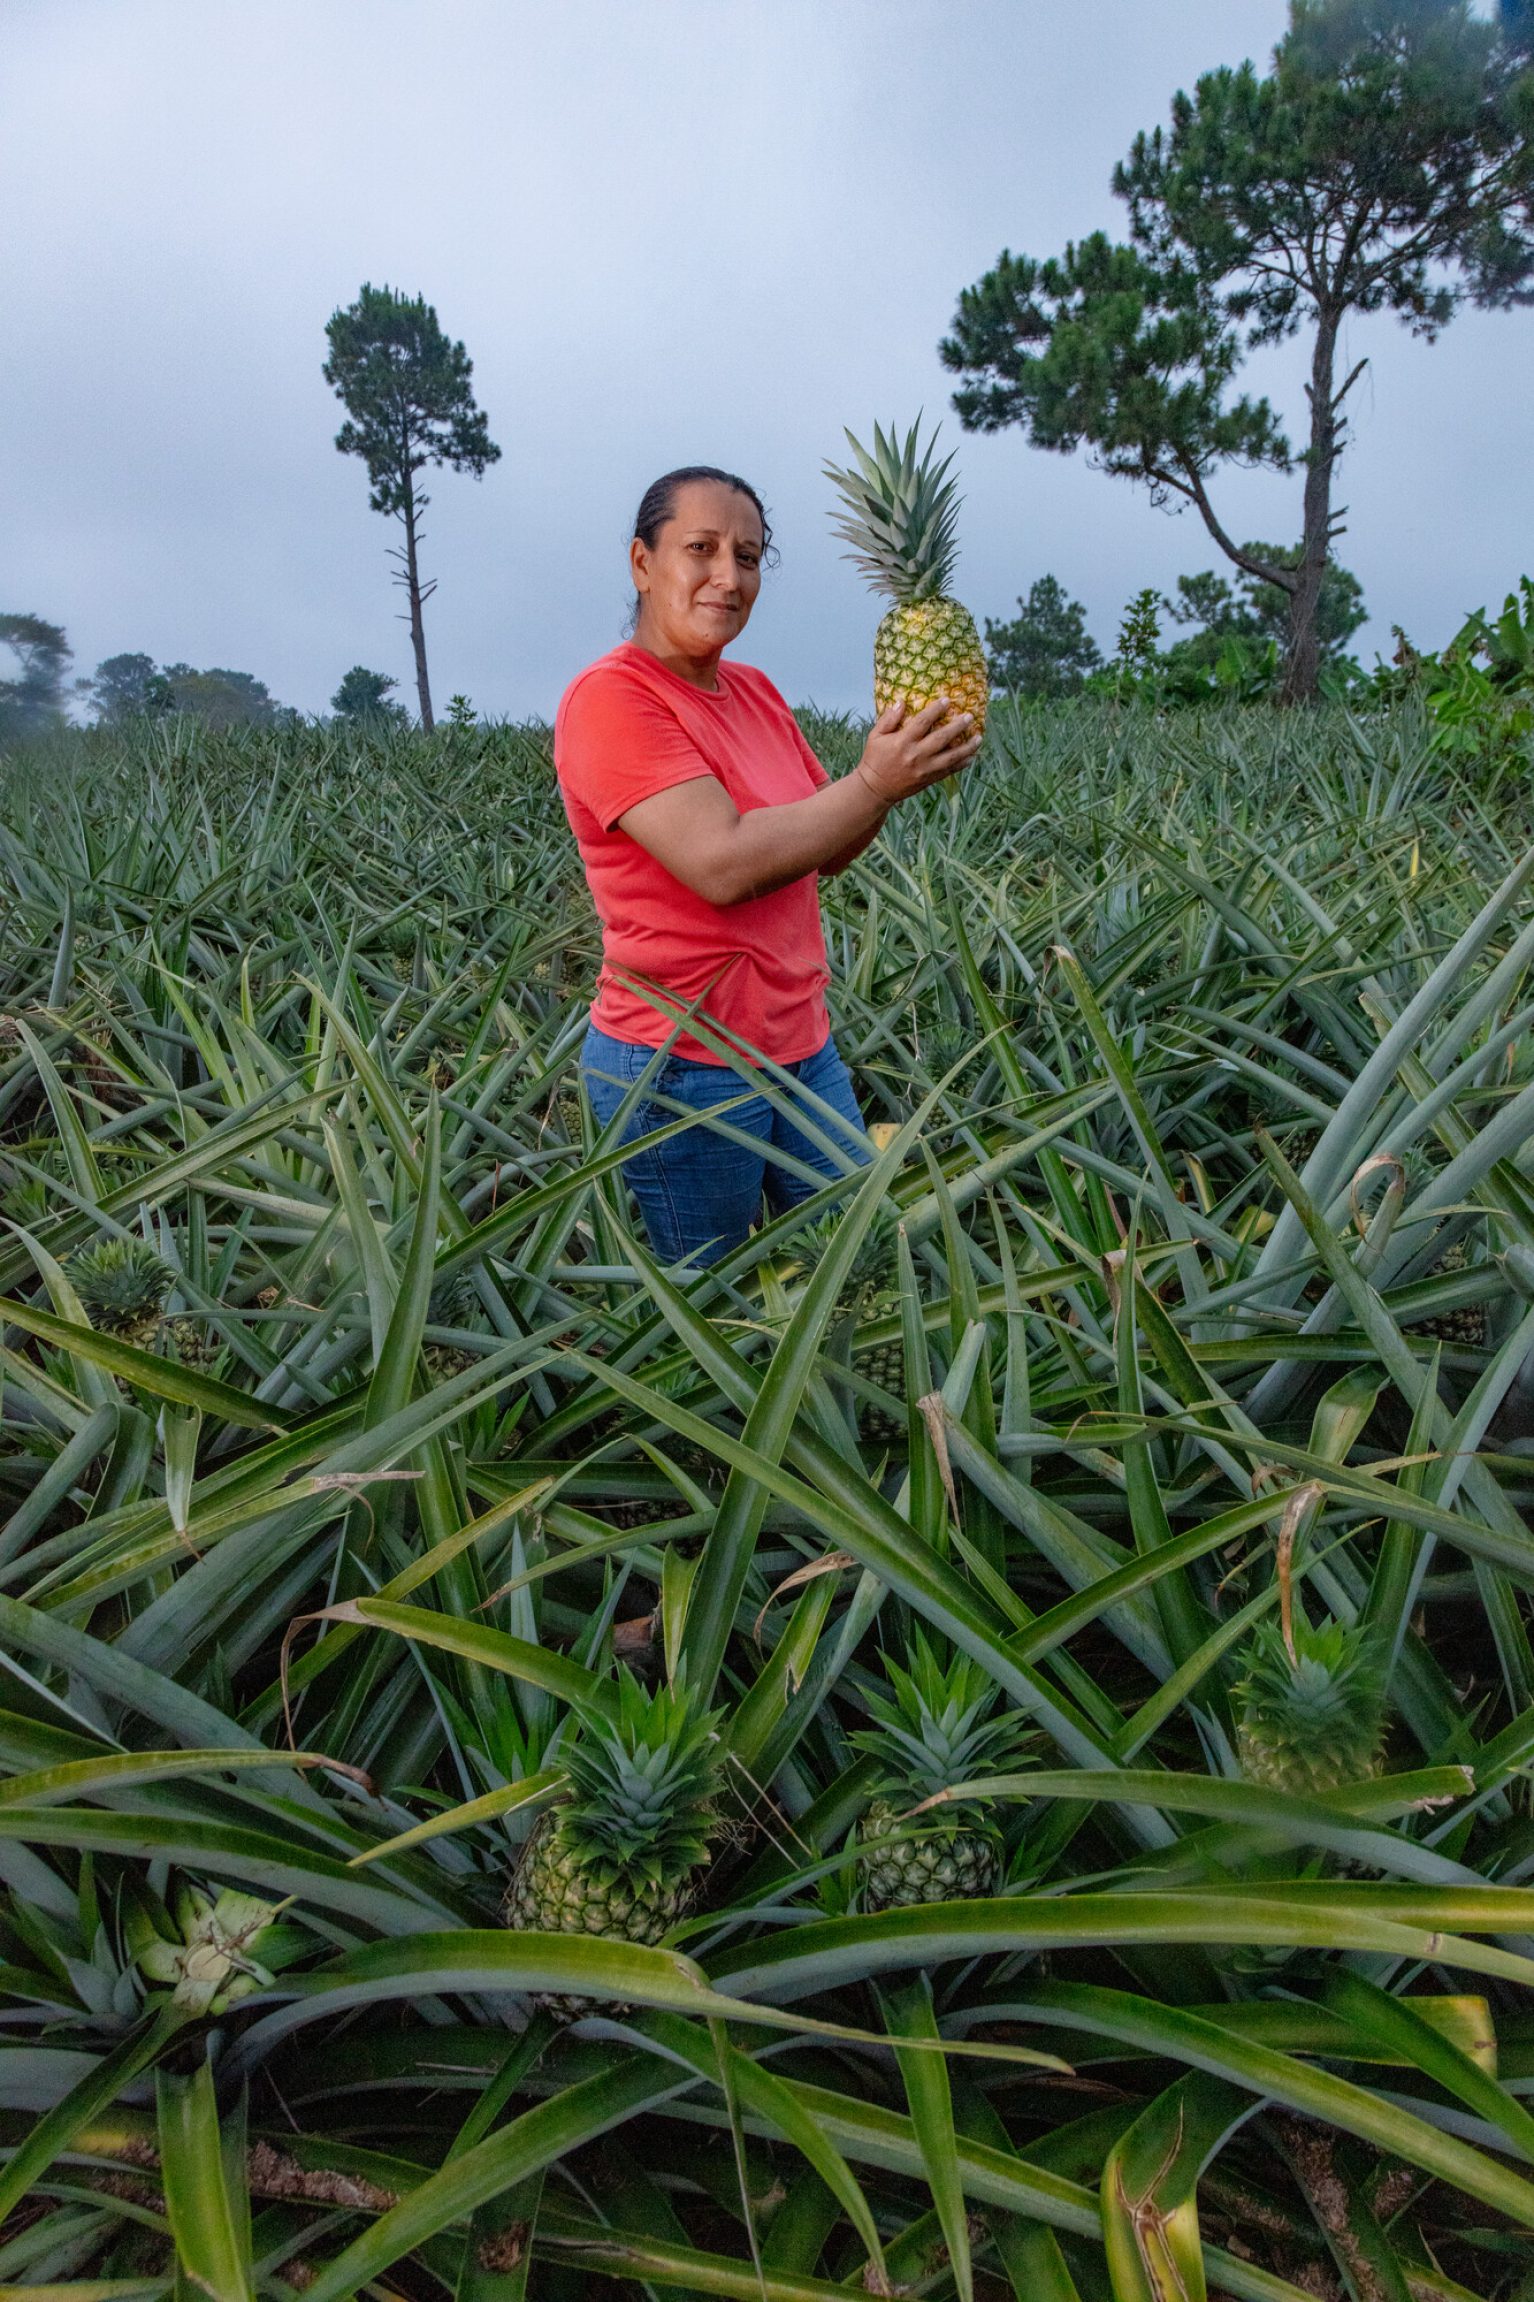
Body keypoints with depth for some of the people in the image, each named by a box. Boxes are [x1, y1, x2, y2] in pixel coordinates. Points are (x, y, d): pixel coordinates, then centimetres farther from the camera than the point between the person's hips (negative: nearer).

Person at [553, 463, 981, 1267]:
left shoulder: (757, 692, 10)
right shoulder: (611, 698, -15)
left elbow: (824, 848, 12)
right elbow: (722, 864, -25)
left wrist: (889, 768, -5)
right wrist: (874, 782, -22)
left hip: (800, 1044, 8)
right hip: (682, 1067, -8)